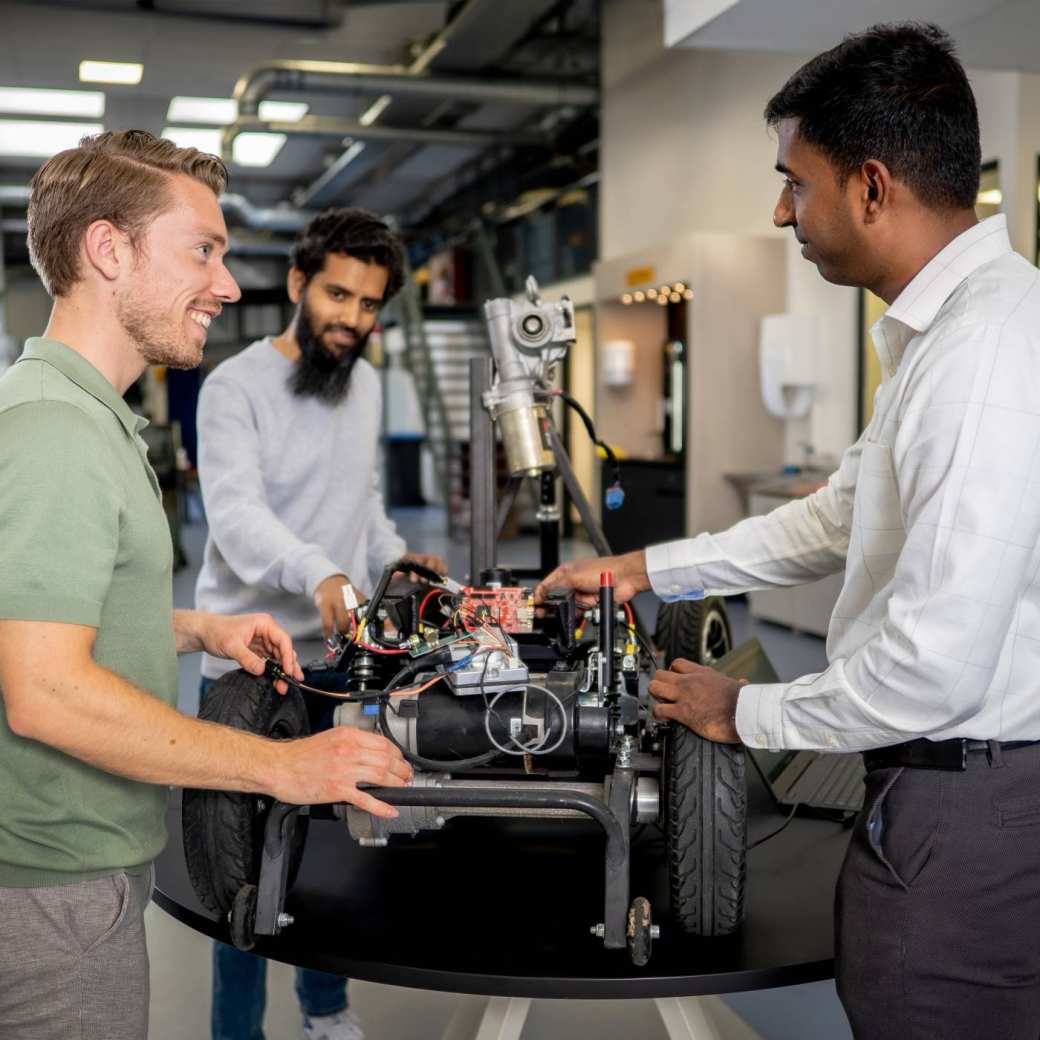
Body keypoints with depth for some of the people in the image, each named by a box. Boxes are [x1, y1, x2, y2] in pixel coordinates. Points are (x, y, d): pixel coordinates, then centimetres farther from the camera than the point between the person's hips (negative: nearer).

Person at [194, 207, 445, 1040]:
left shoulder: (366, 384, 11)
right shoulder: (236, 387, -12)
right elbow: (237, 513, -26)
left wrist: (392, 556, 2)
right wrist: (318, 573, -43)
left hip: (340, 652, 6)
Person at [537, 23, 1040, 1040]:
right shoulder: (943, 327, 8)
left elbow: (936, 666, -27)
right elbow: (838, 517, 18)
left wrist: (748, 712, -10)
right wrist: (645, 569, 18)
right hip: (945, 783, 9)